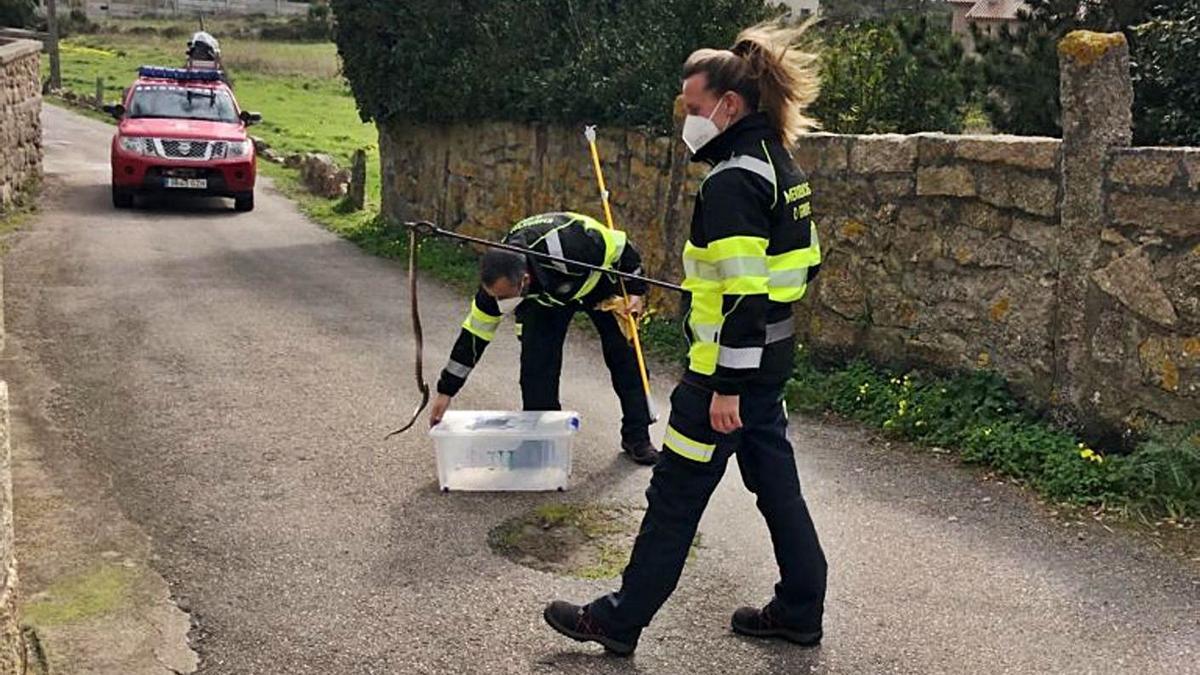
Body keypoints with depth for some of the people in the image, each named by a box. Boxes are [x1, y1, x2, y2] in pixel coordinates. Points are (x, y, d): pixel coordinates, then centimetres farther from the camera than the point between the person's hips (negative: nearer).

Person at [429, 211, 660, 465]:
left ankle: (637, 437, 11)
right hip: (545, 293, 3)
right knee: (536, 360, -11)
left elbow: (622, 247, -29)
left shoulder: (567, 248, -47)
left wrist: (636, 292, -22)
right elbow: (474, 334, -19)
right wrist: (446, 391, -16)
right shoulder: (498, 279, -31)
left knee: (624, 354, -2)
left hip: (599, 280, -2)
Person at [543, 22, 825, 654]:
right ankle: (799, 609, 28)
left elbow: (745, 295, -25)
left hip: (730, 364, -10)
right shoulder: (777, 165, 9)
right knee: (774, 480, 17)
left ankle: (619, 620, 13)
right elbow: (805, 262, 16)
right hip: (770, 359, 10)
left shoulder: (731, 181, -21)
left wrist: (726, 386, -22)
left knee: (674, 494, 1)